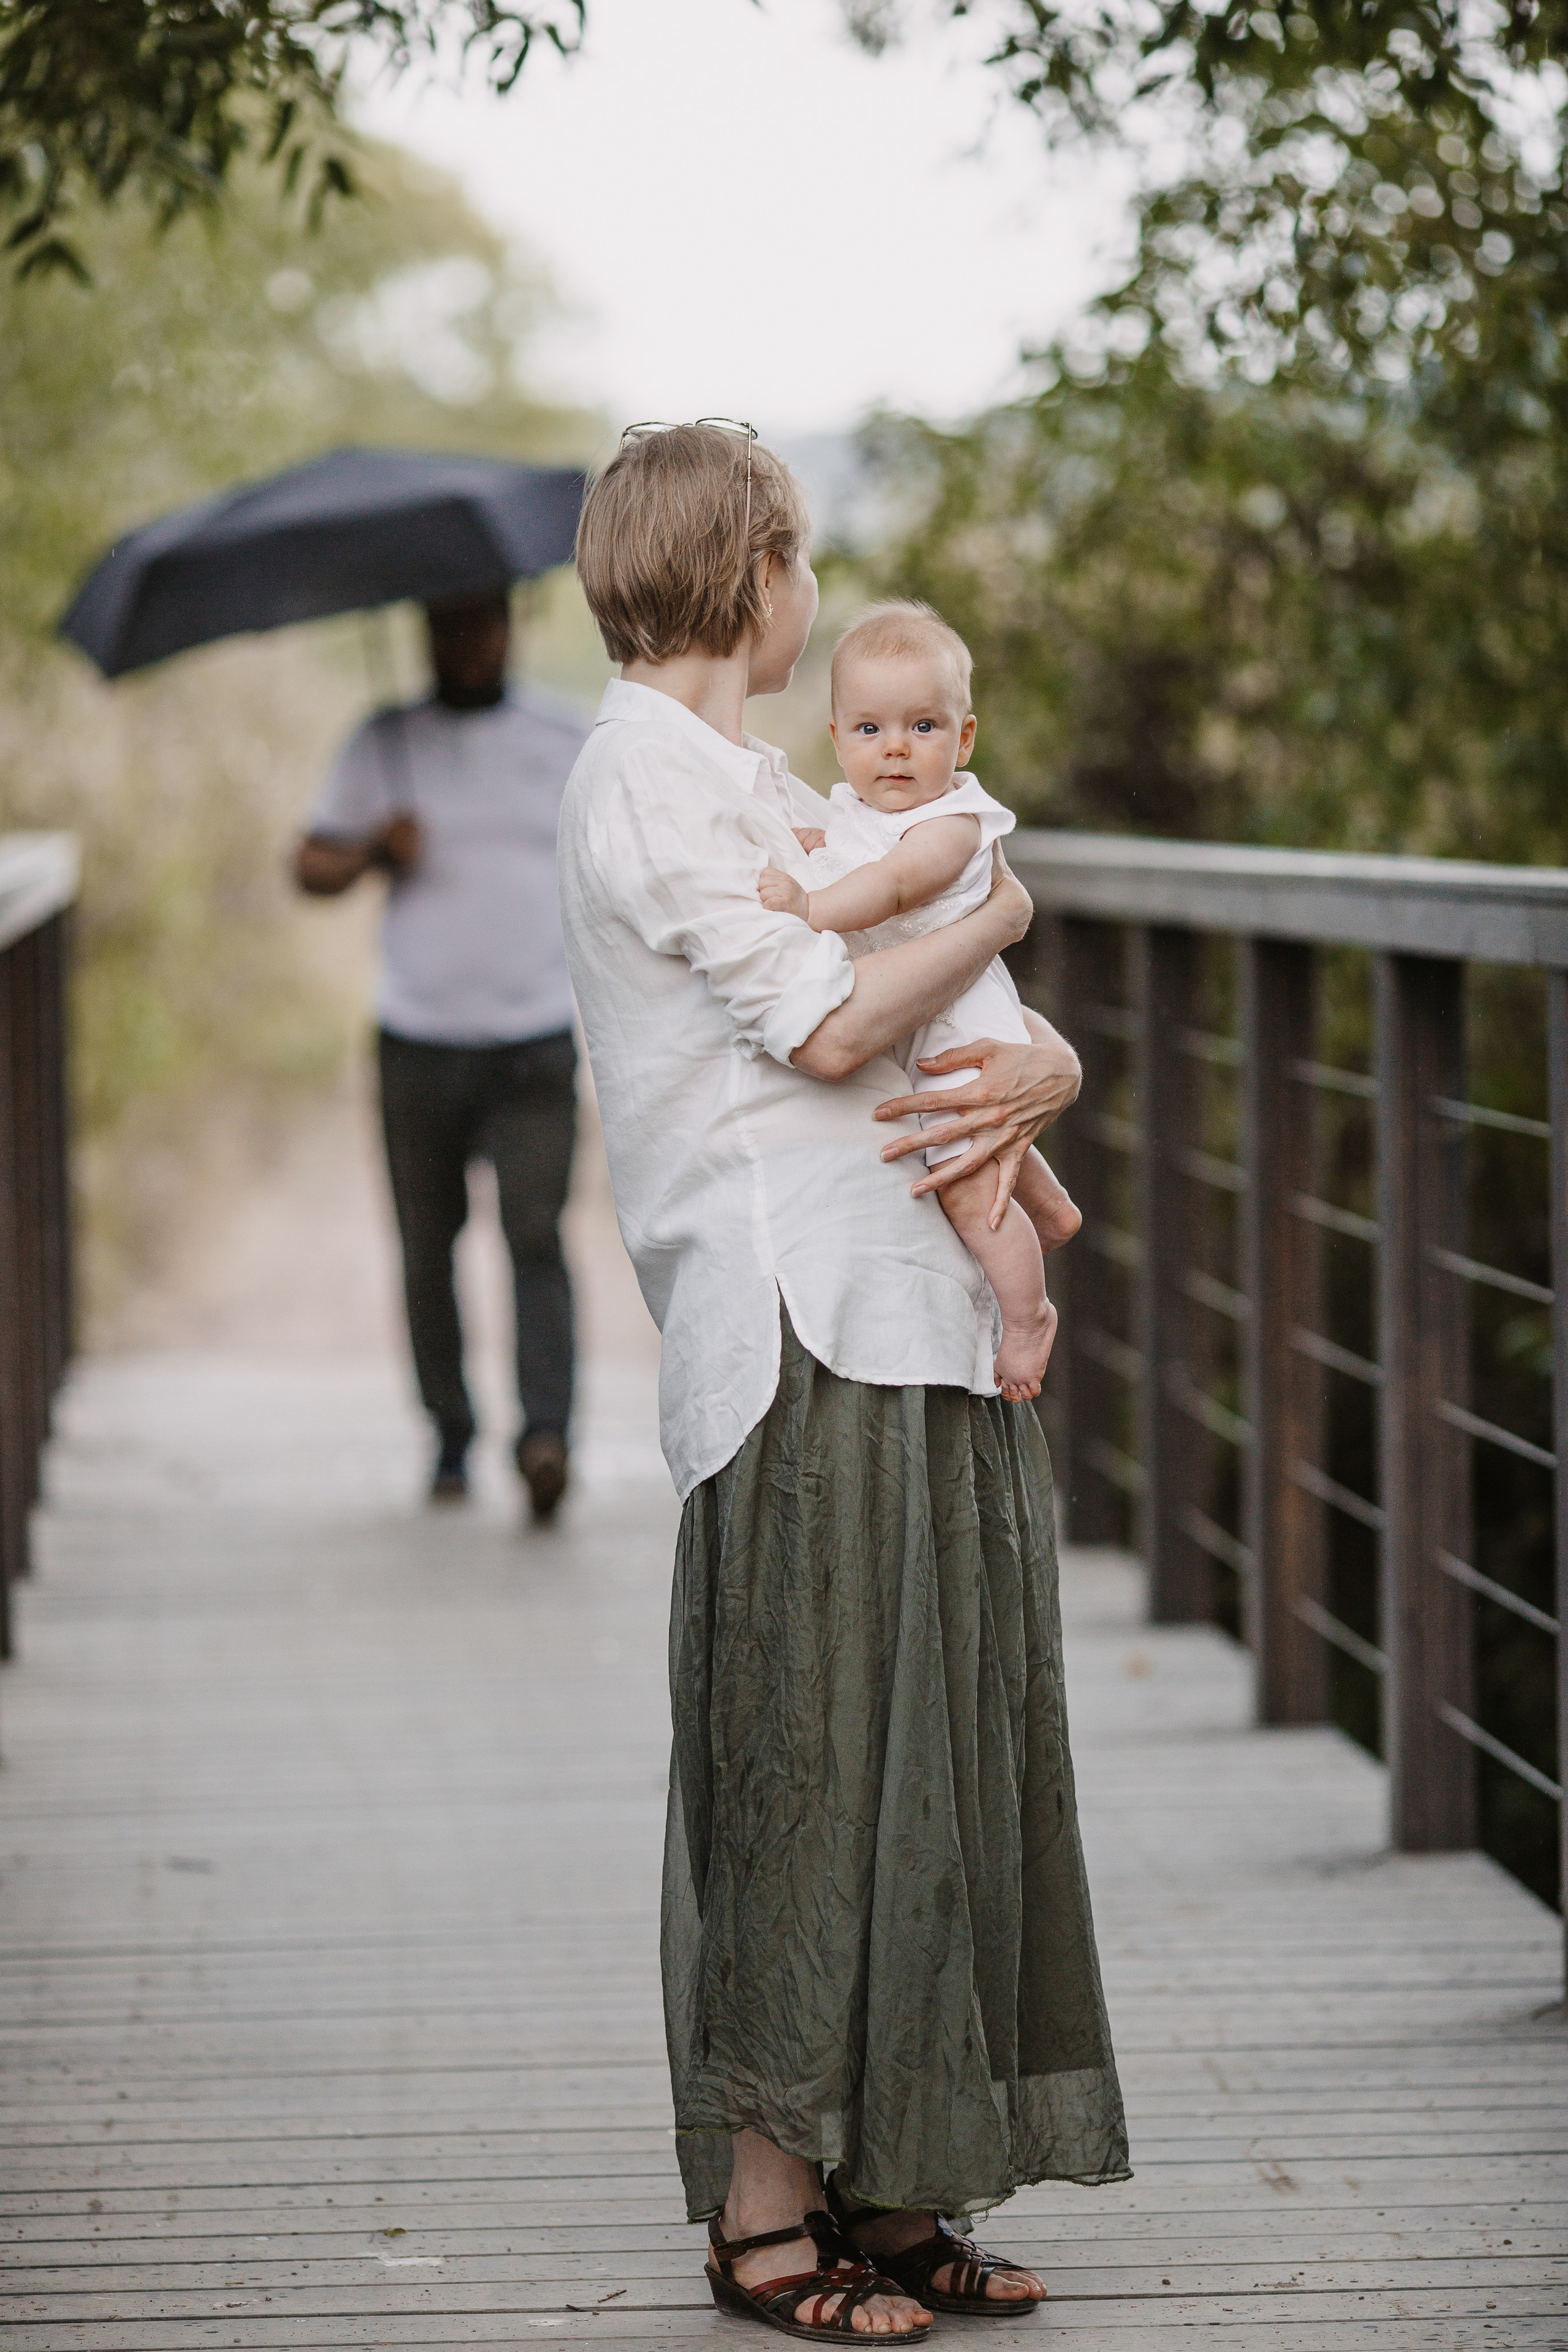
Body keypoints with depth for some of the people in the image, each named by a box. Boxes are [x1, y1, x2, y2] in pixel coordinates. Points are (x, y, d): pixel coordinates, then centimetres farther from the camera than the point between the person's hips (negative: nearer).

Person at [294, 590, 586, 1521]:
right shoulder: (386, 744, 8)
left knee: (537, 1236, -16)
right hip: (419, 1046, 1)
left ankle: (547, 1433, -25)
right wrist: (373, 851, -13)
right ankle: (451, 1438, 18)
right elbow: (312, 867, 7)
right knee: (428, 1248, 5)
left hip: (535, 1048, -1)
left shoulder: (567, 745, 10)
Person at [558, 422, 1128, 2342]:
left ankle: (885, 2194, 13)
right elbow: (825, 1024, -16)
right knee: (807, 1749, -7)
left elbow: (1002, 1019, 20)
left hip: (922, 1318, 9)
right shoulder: (641, 780, -5)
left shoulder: (762, 789, 24)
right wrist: (997, 913, 2)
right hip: (798, 1326, -9)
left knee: (935, 1742, 8)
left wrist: (1040, 1070, -4)